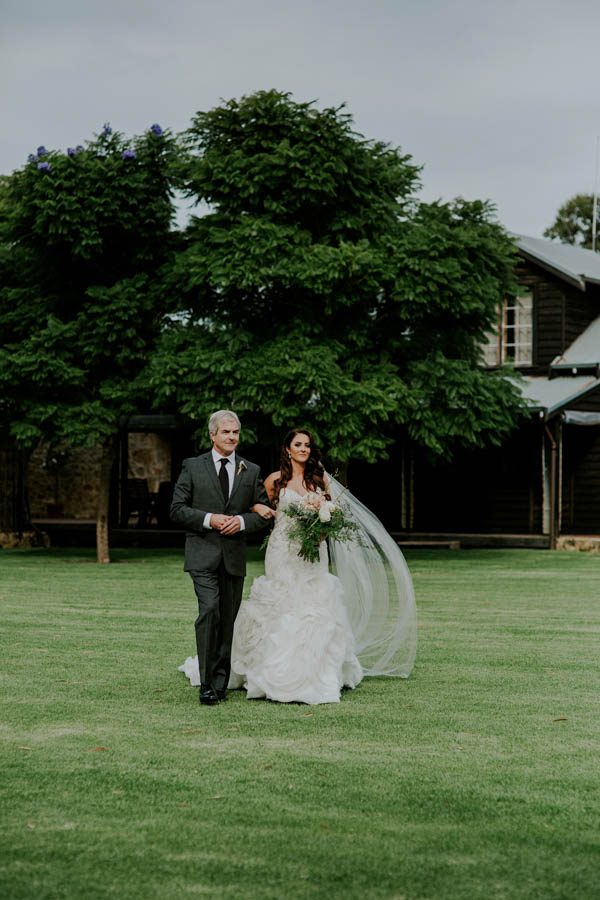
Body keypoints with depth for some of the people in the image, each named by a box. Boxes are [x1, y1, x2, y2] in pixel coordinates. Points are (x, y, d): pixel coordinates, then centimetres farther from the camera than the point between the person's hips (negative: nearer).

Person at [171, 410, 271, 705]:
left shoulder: (251, 471, 11)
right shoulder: (192, 467, 4)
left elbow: (264, 513, 12)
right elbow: (177, 509, 0)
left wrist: (242, 521, -8)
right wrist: (209, 519, -13)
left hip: (234, 556, 3)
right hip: (203, 554, -3)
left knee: (227, 620, 8)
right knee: (209, 611, -19)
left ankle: (220, 682, 17)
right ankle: (206, 683, -15)